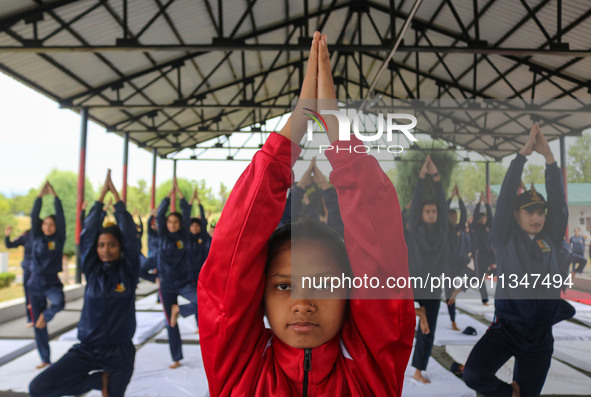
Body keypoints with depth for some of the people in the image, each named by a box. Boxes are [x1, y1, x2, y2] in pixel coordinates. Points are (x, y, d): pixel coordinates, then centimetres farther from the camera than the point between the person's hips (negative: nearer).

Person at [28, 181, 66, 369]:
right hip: (35, 283, 2)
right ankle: (45, 359, 18)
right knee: (38, 326, 6)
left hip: (52, 282, -2)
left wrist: (55, 196, -14)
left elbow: (61, 217, -12)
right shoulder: (37, 238, 3)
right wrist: (40, 196, -14)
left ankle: (44, 315, -1)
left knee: (59, 303, -35)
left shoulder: (59, 240, -2)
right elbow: (33, 217, -7)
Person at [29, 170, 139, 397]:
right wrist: (102, 195, -6)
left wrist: (116, 197, -10)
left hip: (119, 352, -2)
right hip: (86, 349, 2)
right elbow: (87, 233, -5)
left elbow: (130, 235, -13)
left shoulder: (128, 271, -5)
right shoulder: (92, 270, 0)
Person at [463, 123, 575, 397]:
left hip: (540, 336, 3)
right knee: (473, 374, -22)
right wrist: (524, 153, -12)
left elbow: (558, 200, -1)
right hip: (506, 326, -3)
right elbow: (506, 196, -10)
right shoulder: (506, 238, -1)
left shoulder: (552, 239, 8)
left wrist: (548, 156, -9)